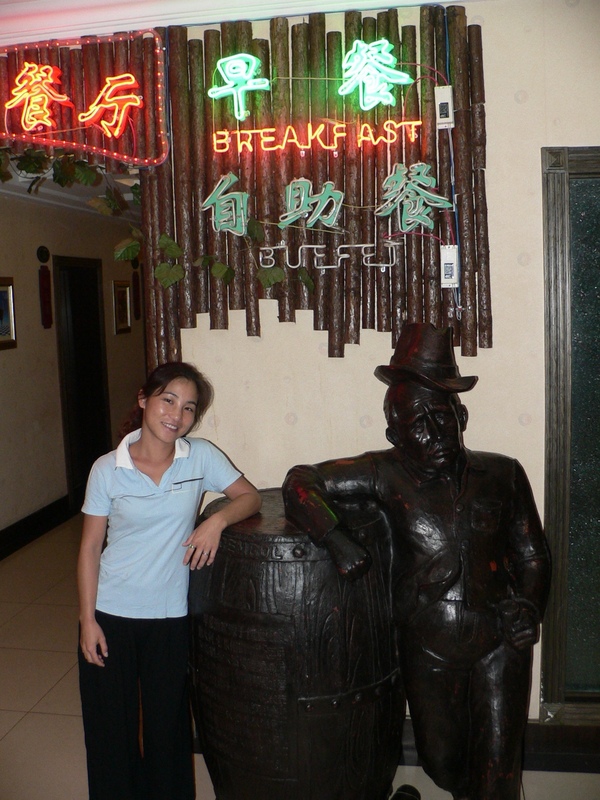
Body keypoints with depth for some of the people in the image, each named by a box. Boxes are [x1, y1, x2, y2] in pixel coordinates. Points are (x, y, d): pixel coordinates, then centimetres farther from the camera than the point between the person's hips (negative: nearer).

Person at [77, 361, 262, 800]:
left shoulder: (201, 456, -6)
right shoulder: (107, 469, -7)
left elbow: (251, 497, -1)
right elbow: (90, 548, -3)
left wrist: (217, 520, -20)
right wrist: (87, 620, -5)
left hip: (170, 617, 1)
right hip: (110, 616, 0)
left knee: (167, 728, 14)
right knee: (111, 729, 13)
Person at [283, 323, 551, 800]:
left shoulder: (502, 474, 3)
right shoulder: (389, 475, -4)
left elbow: (533, 555, 11)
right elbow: (302, 482, -7)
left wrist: (529, 605, -7)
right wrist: (338, 540, -20)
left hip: (501, 640, 1)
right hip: (428, 647, 0)